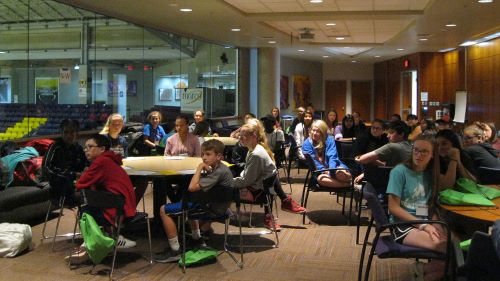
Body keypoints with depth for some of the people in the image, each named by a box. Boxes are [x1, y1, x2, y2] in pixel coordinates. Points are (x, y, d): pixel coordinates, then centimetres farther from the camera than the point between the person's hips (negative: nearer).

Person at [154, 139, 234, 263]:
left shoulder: (219, 171, -24)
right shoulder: (218, 168, 7)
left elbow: (192, 187, -29)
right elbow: (197, 186, 14)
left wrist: (199, 168, -19)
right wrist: (205, 171, 0)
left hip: (211, 208, -10)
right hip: (211, 203, 10)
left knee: (164, 210, -11)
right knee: (189, 201, 41)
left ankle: (175, 251, -8)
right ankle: (197, 239, 38)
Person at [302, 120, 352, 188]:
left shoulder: (329, 139, 2)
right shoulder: (307, 144, 0)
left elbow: (332, 157, -10)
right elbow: (313, 161, -8)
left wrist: (331, 170, -28)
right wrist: (325, 171, -24)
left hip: (333, 167, 0)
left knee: (341, 174, -36)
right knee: (320, 179, -37)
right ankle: (346, 184, -25)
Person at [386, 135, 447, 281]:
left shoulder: (430, 174, 11)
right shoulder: (400, 171, -6)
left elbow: (431, 206, 12)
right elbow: (393, 208, -10)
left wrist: (436, 224, -9)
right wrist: (423, 225, -15)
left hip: (426, 223, 5)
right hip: (403, 224, -5)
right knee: (444, 247, -29)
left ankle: (432, 268, 1)